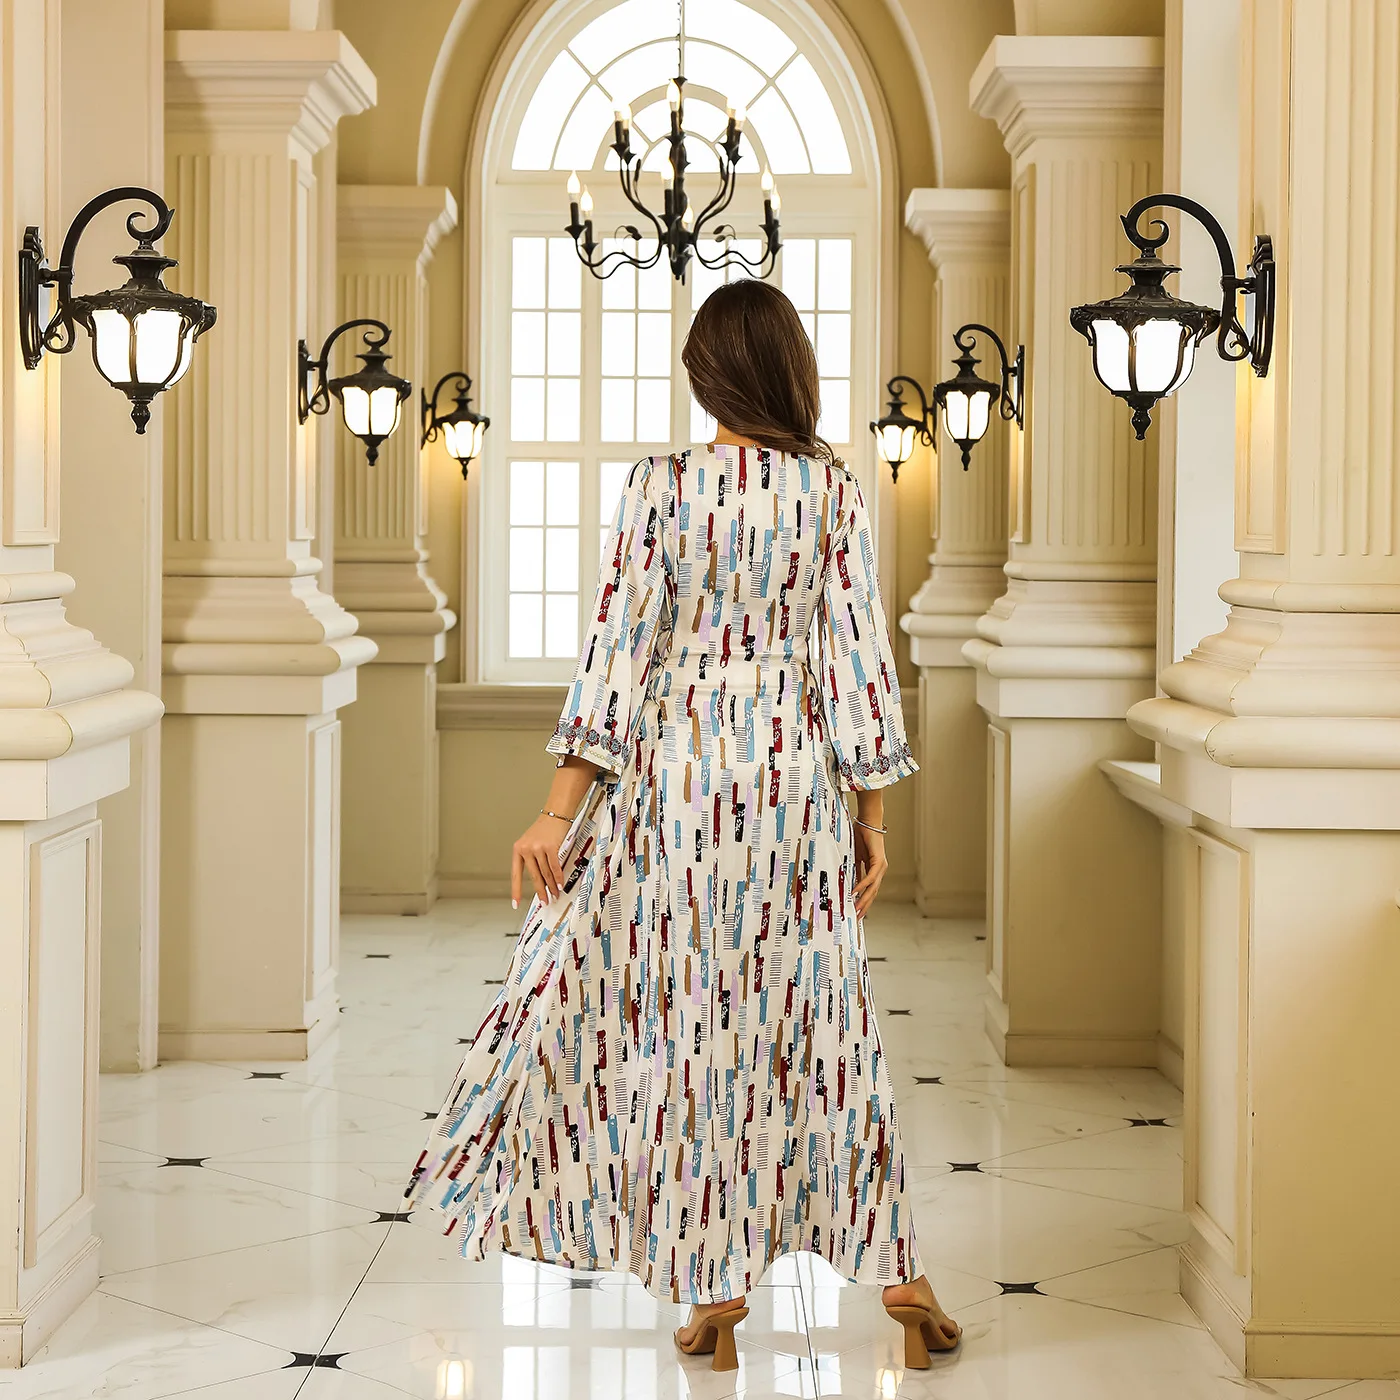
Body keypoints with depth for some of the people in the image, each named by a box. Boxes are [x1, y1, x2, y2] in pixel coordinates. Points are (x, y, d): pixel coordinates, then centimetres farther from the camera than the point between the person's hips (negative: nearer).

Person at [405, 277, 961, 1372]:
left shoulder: (661, 488, -7)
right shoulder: (835, 492, -2)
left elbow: (618, 651, -9)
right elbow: (857, 656, -2)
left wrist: (561, 811, -6)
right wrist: (872, 812, 6)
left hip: (677, 768, -2)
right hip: (799, 778, 2)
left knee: (689, 1013, 7)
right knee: (819, 1016, 11)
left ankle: (718, 1291, 12)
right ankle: (896, 1272, 15)